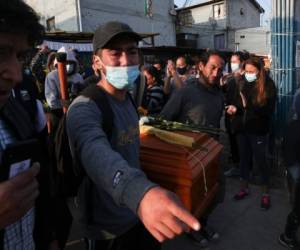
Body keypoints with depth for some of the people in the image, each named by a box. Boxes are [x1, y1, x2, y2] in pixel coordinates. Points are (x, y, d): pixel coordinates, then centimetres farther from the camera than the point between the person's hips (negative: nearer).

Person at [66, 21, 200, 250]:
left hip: (139, 214, 7)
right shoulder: (85, 108, -25)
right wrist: (141, 192, -65)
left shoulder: (129, 99, 2)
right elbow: (96, 154, -47)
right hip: (110, 229, -7)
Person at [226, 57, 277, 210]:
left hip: (258, 129, -4)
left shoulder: (268, 85, -9)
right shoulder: (241, 83, 4)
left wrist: (248, 105, -28)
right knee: (244, 158, 15)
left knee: (260, 160, 5)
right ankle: (244, 188, 32)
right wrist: (234, 108, -12)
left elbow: (269, 110, -15)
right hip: (242, 127, 4)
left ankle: (265, 193, 24)